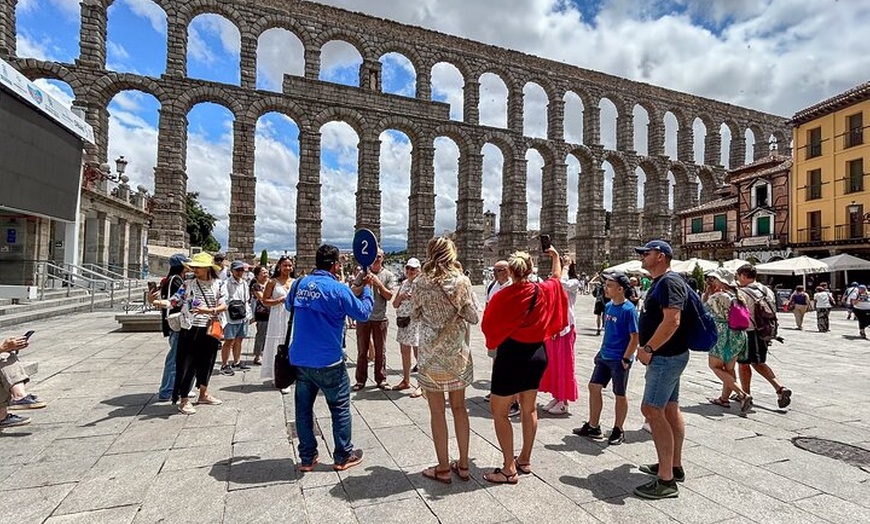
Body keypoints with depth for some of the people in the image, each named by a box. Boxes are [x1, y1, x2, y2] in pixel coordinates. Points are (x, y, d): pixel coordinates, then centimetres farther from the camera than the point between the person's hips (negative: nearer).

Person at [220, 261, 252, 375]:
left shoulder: (245, 283, 13)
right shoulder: (227, 283, -10)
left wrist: (248, 314, 16)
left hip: (243, 317, 7)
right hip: (232, 317, -7)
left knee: (239, 340, 16)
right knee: (229, 341, -2)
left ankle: (236, 363, 28)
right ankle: (224, 366, 7)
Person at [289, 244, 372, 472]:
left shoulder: (300, 284, 1)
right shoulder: (338, 289, -15)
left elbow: (289, 305, 22)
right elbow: (363, 313, -6)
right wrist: (366, 289, 8)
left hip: (300, 359, 6)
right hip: (328, 361, -5)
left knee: (303, 408, 15)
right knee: (340, 408, 11)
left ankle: (306, 458, 26)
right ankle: (343, 456, 22)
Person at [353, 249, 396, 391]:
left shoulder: (388, 275, 1)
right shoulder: (363, 274, 4)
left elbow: (389, 296, -5)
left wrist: (379, 284, -15)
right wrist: (365, 284, -14)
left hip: (380, 318, -1)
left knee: (380, 351, 7)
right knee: (362, 351, 8)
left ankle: (381, 379, 18)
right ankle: (361, 380, 18)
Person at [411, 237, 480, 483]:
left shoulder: (421, 283, -10)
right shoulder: (463, 281, -7)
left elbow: (415, 316, 3)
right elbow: (474, 317, -2)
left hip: (432, 354, -2)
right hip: (458, 353, 2)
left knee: (437, 412, 9)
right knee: (459, 407, 16)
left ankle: (443, 468, 20)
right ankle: (463, 465, 26)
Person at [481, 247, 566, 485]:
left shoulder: (502, 296, -17)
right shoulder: (544, 291, -3)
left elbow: (488, 326, -7)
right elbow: (557, 278, 20)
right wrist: (556, 256, 34)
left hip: (511, 356, -6)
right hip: (537, 353, 6)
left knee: (499, 411, 4)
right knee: (529, 408, 18)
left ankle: (509, 469, 7)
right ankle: (525, 460, 31)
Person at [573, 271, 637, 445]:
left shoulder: (629, 310, -17)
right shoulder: (609, 306, 5)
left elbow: (634, 337, -16)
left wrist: (626, 359, -16)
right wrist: (601, 351, 15)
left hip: (619, 360, -7)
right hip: (604, 357, 8)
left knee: (619, 395, 8)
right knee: (594, 387, 9)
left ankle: (618, 430, 25)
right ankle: (593, 426, 23)